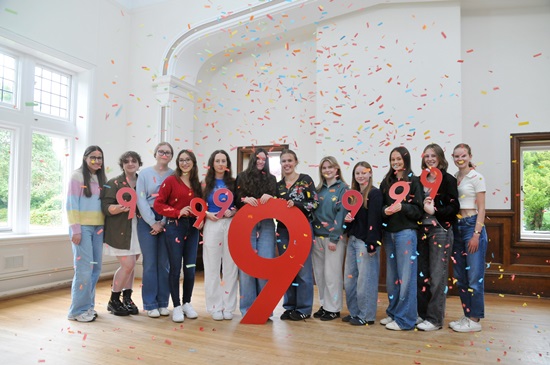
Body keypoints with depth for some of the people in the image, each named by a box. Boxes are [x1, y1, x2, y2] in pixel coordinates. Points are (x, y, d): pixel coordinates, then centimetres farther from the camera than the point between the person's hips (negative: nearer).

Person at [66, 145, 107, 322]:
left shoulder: (102, 178, 13)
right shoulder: (77, 176, -3)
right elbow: (71, 204, -8)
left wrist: (104, 227, 7)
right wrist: (75, 229, -13)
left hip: (98, 228, 6)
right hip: (82, 227, -6)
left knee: (96, 268, 7)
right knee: (84, 268, -7)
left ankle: (88, 305, 19)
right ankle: (78, 309, 4)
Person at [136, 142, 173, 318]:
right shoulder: (145, 173, 4)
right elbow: (141, 200, -3)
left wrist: (163, 223, -9)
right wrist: (153, 223, -8)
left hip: (167, 222, 1)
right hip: (147, 221, -1)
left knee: (164, 263, 5)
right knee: (150, 263, 0)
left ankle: (163, 303, 15)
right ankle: (150, 304, 9)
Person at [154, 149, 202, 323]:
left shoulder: (197, 183, 11)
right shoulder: (171, 180, -4)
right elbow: (158, 204, -7)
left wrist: (201, 219, -1)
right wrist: (178, 212, -16)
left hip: (192, 227, 5)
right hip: (175, 226, -4)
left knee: (190, 267, 7)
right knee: (175, 267, 1)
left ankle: (187, 303, 23)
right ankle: (176, 306, 13)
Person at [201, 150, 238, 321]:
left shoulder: (233, 182, 9)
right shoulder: (206, 183, 6)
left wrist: (233, 212, -10)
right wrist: (208, 214, -14)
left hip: (231, 226, 1)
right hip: (212, 226, -1)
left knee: (230, 266, 3)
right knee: (212, 267, 3)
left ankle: (228, 306, 14)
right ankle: (215, 307, 13)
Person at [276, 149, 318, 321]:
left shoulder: (305, 179, -1)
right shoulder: (278, 185, 12)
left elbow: (314, 203, -7)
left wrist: (295, 203, -19)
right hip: (283, 229, 5)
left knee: (303, 268, -1)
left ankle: (304, 308, 10)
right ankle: (290, 306, 20)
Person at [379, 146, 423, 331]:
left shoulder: (413, 181, -1)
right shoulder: (386, 182, 12)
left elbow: (418, 210, -5)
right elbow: (380, 206, 12)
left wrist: (403, 207, -22)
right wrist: (385, 210, -9)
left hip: (406, 232, -5)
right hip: (389, 232, 5)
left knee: (405, 276, -2)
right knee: (391, 276, 11)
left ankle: (404, 318, 7)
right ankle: (393, 313, 23)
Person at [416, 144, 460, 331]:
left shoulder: (448, 179, -3)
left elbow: (454, 206, -9)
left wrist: (434, 211, -20)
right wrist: (422, 205, -3)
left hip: (440, 230, -5)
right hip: (423, 230, 6)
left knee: (437, 275, -1)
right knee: (421, 273, 10)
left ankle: (435, 318, 9)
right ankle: (422, 313, 22)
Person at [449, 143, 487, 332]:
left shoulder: (477, 178, -4)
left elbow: (481, 209, -7)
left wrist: (476, 234, -14)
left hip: (472, 225, -6)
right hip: (456, 227, 6)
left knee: (474, 275, -3)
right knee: (460, 276, 11)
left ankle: (475, 320, 6)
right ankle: (467, 315, 22)